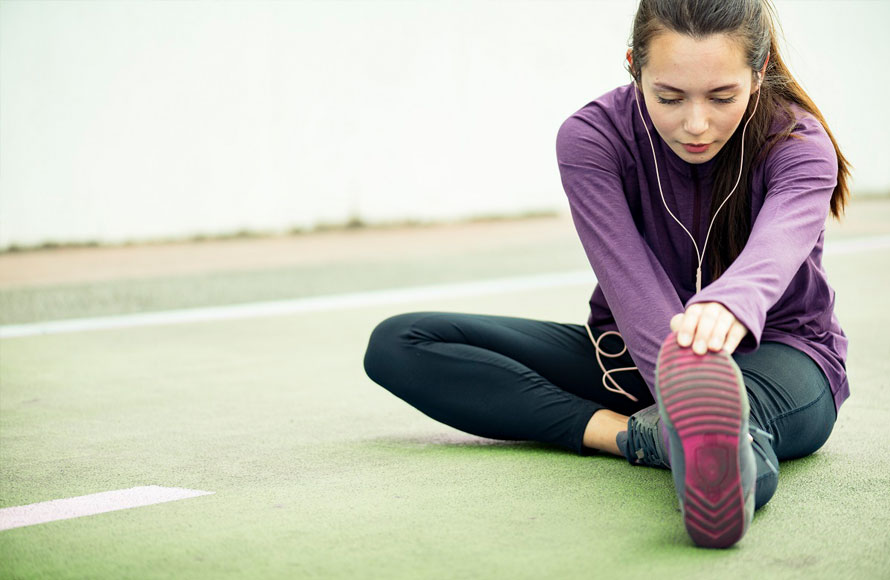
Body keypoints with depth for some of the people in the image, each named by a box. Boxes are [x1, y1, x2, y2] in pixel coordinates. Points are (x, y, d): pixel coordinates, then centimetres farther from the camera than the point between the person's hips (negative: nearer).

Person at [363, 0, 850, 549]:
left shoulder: (801, 146, -19)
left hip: (776, 353, -3)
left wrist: (730, 304, -68)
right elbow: (635, 289, -28)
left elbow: (773, 250, -43)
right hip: (632, 355, 4)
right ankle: (637, 433, -32)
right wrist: (689, 392, -47)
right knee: (398, 344, -14)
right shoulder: (592, 138, -15)